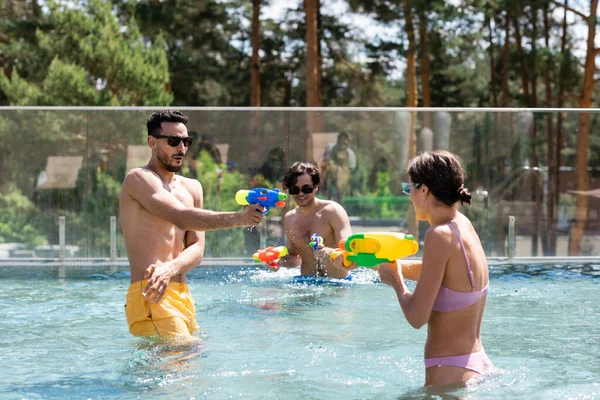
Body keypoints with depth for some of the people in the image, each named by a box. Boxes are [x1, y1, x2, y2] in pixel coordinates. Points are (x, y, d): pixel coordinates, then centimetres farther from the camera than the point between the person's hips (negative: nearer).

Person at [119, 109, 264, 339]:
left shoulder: (192, 188, 19)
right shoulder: (139, 179, -5)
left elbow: (197, 249, 7)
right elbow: (182, 217, -20)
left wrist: (170, 268, -15)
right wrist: (238, 219, -28)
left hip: (182, 295, 8)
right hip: (150, 296, -8)